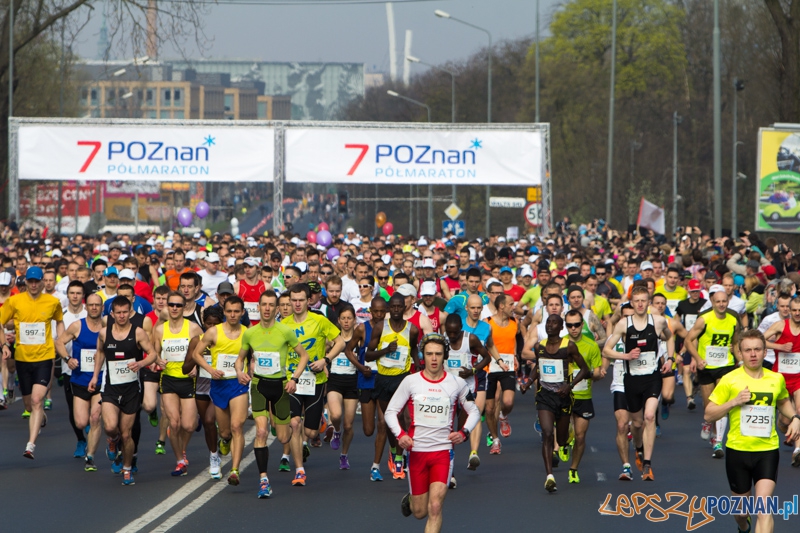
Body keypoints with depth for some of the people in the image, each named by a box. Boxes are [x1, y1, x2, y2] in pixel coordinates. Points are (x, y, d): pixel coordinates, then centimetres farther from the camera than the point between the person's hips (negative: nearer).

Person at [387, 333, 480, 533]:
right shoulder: (410, 381, -2)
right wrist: (399, 434, -15)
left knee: (435, 507, -16)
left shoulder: (457, 383, 1)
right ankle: (409, 500, 44)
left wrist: (463, 432, -7)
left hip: (443, 451, 0)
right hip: (416, 450, 0)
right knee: (420, 512, 8)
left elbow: (474, 412, 13)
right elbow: (391, 411, 3)